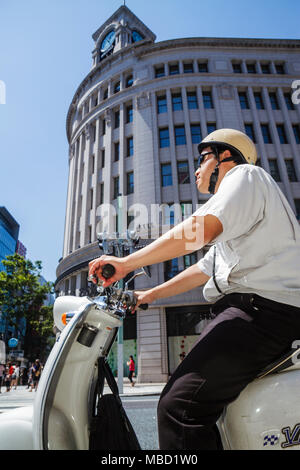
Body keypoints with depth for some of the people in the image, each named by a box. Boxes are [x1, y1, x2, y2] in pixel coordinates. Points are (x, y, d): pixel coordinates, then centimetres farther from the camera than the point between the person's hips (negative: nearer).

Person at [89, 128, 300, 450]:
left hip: (264, 306, -11)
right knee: (200, 404, 20)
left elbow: (201, 229, -19)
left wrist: (126, 263, -15)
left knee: (179, 406, -20)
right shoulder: (230, 229, 30)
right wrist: (150, 295, 28)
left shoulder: (245, 174, 0)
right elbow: (204, 270, 29)